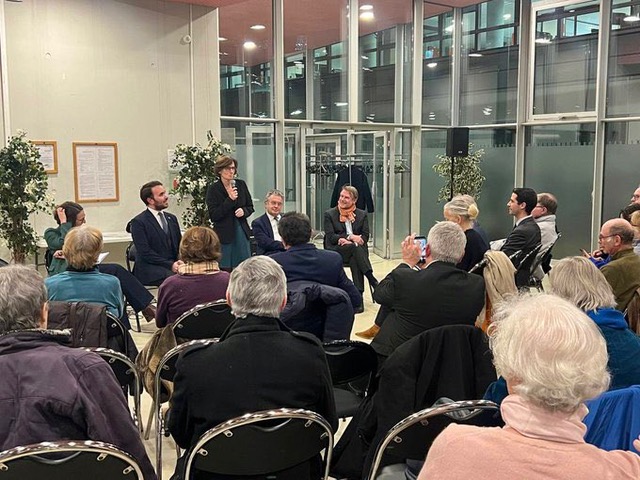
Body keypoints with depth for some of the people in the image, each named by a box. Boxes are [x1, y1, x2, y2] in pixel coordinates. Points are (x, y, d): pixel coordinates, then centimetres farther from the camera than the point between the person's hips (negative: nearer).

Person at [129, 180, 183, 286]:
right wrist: (170, 265, -20)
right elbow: (145, 253, -11)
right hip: (150, 270, -6)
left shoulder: (172, 218, 18)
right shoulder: (138, 222, -3)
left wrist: (180, 262, -5)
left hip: (173, 265, 6)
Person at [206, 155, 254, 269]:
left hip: (242, 233, 4)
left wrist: (244, 211, -8)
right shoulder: (213, 189, -5)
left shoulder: (241, 184, 6)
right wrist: (230, 199, -17)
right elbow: (213, 216, -10)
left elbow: (250, 207, 15)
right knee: (225, 269, -3)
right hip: (224, 234, -4)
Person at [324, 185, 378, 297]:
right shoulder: (329, 214, 9)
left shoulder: (362, 215, 16)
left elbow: (365, 237, 6)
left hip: (356, 248, 2)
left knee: (354, 259, -36)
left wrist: (346, 240, -11)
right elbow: (330, 237, -3)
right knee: (355, 247, -34)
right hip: (337, 250, -1)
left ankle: (359, 292, -39)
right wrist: (350, 237, -15)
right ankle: (372, 280, -38)